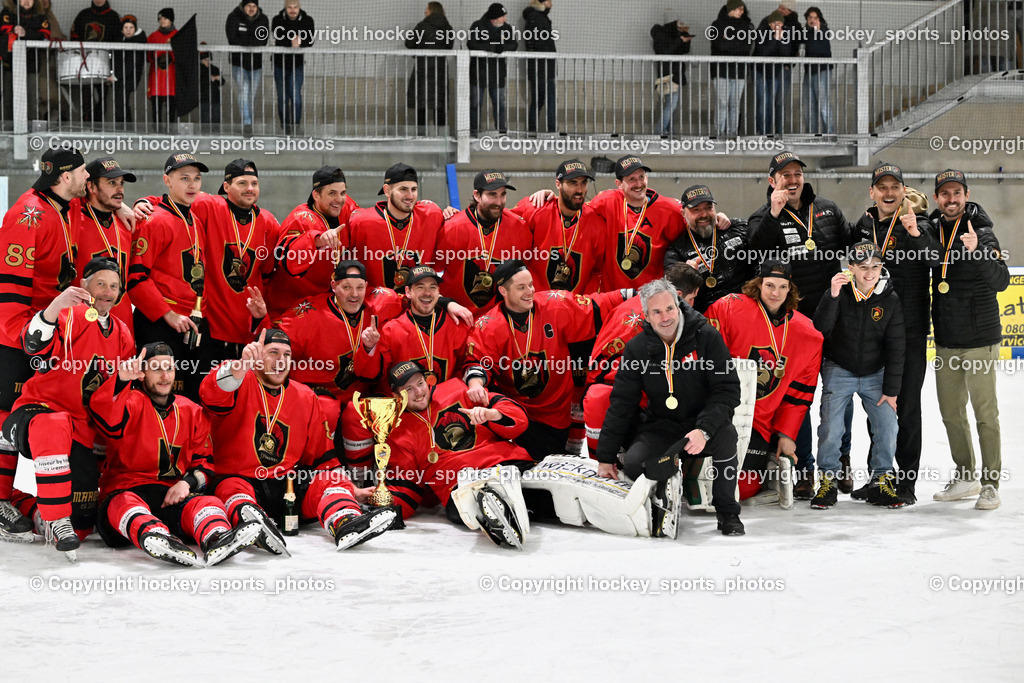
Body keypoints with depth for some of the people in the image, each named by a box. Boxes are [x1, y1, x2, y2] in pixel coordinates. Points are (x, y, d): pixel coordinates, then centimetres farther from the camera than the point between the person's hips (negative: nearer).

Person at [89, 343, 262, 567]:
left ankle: (216, 540, -62)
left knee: (209, 504, -28)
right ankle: (155, 538, -72)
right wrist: (121, 378, -38)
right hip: (124, 491, -4)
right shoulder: (131, 403, 2)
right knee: (125, 506, -39)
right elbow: (105, 418, -22)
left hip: (174, 496, 4)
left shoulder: (191, 412, 17)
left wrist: (187, 483, -4)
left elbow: (204, 462, 17)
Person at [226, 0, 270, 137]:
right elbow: (232, 39, -16)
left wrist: (243, 42, -19)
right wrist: (253, 42, -17)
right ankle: (247, 123, -21)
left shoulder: (263, 19, 1)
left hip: (256, 63, 3)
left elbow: (264, 41, -10)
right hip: (238, 62, -3)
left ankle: (247, 121, 26)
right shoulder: (233, 17, -6)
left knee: (252, 94, 8)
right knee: (243, 90, -18)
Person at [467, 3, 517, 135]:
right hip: (478, 71, -3)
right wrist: (493, 47, -24)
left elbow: (514, 45, -3)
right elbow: (471, 44, -19)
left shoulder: (505, 29, 5)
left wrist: (502, 47, -24)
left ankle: (502, 129, 12)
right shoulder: (478, 26, -7)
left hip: (497, 73, 3)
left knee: (499, 103, 5)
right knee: (475, 103, 2)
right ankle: (473, 130, 9)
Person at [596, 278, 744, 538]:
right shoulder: (636, 348, -4)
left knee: (725, 436, -35)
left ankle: (727, 513, -13)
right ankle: (668, 483, 8)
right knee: (633, 463, -26)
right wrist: (606, 457, -2)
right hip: (661, 426, 2)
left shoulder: (707, 337, -12)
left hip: (705, 421, -2)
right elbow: (621, 403, 0)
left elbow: (728, 389, -15)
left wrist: (704, 430, -31)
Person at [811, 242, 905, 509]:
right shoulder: (840, 292, -11)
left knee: (888, 426, -9)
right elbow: (821, 327, -24)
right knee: (831, 427, -12)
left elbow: (895, 348, -4)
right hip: (839, 370, -2)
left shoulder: (890, 299, -7)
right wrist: (832, 296, -39)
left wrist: (891, 390, -6)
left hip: (875, 373, 2)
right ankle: (827, 481, 6)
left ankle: (881, 482, 8)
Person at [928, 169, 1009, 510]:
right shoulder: (932, 230, 6)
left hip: (979, 340, -6)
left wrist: (978, 251, -37)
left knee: (985, 413, -3)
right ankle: (965, 478, 27)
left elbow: (1001, 281, -21)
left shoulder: (980, 231, -11)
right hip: (945, 341, 6)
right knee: (951, 412, 14)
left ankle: (990, 484, 5)